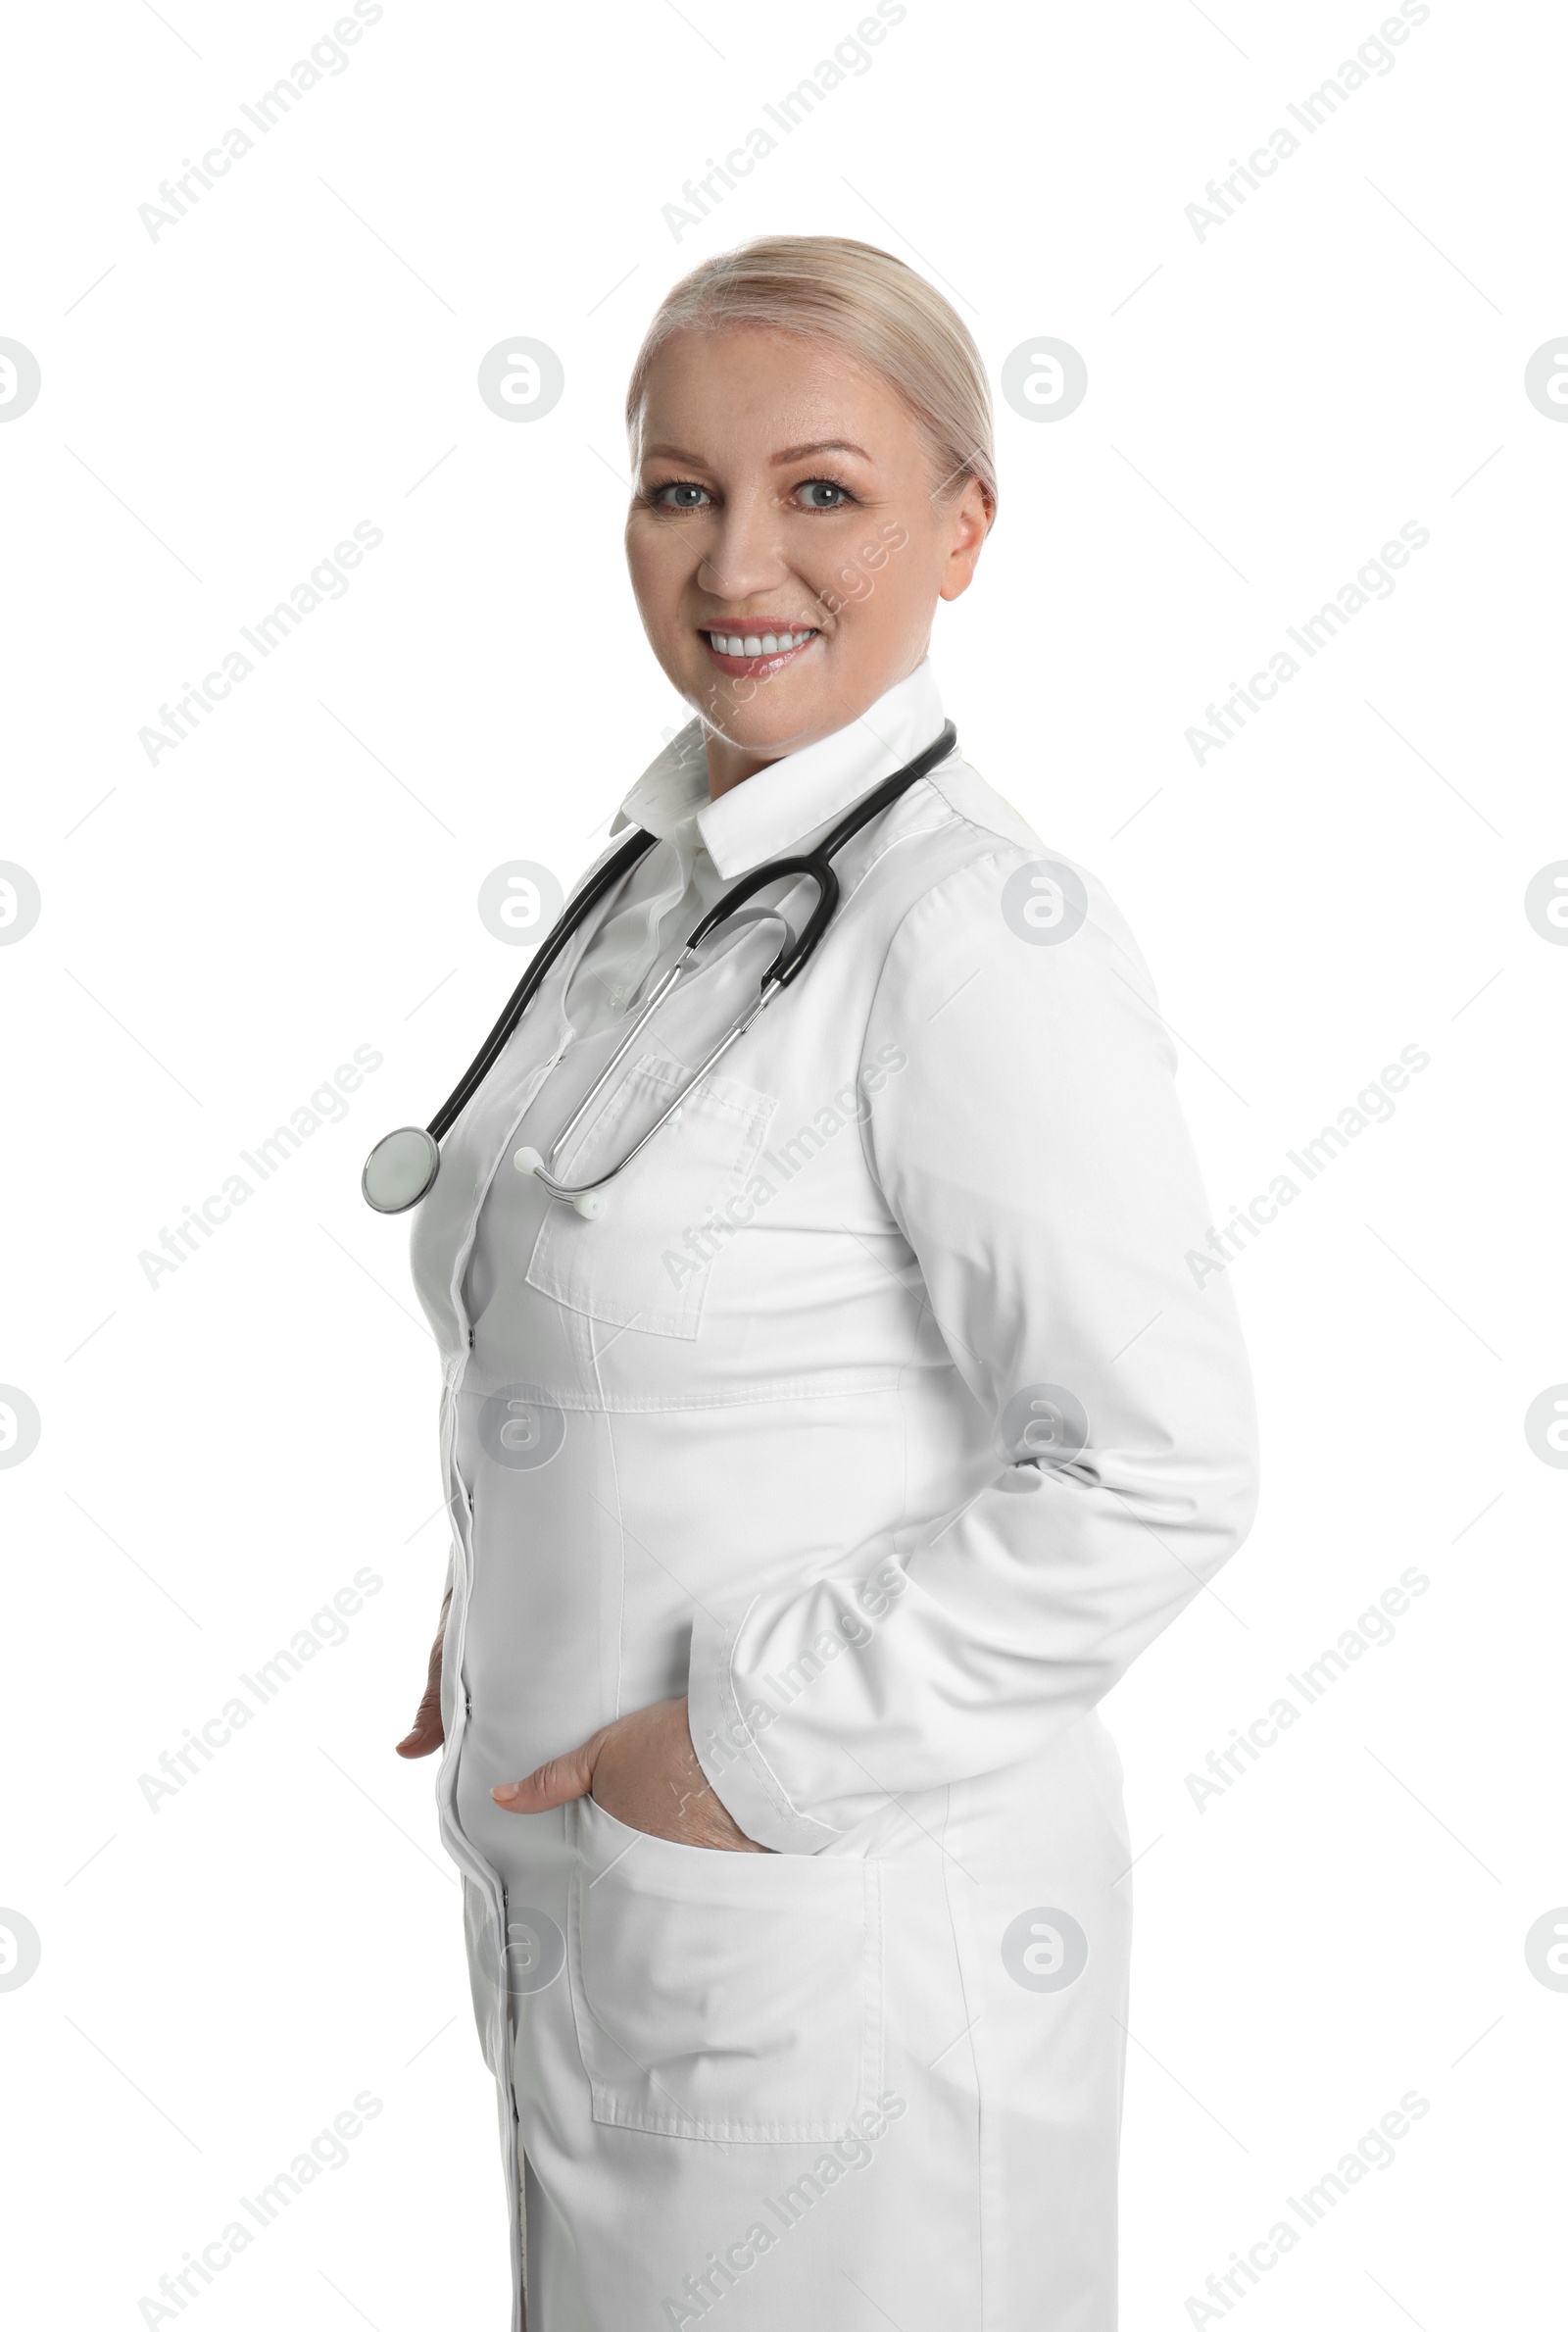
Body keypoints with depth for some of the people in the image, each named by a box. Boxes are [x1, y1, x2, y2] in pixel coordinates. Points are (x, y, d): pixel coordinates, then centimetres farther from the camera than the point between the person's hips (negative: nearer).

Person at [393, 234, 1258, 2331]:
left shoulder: (985, 935, -20)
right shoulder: (671, 875, 6)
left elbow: (1151, 1471, -23)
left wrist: (760, 1740, -19)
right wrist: (504, 1589, 7)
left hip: (839, 1911, -8)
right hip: (584, 1887, 8)